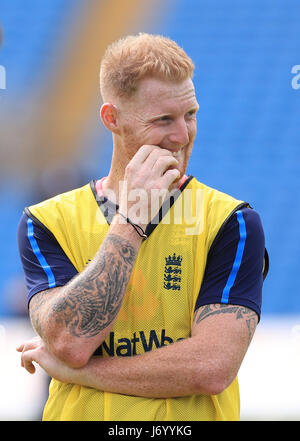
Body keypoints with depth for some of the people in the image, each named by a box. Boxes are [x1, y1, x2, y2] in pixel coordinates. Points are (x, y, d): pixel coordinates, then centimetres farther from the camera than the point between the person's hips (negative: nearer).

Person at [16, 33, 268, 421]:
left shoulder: (232, 223, 0)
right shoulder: (47, 223, 5)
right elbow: (69, 341, -10)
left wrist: (68, 367, -8)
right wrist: (132, 217, -11)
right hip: (79, 415, 1)